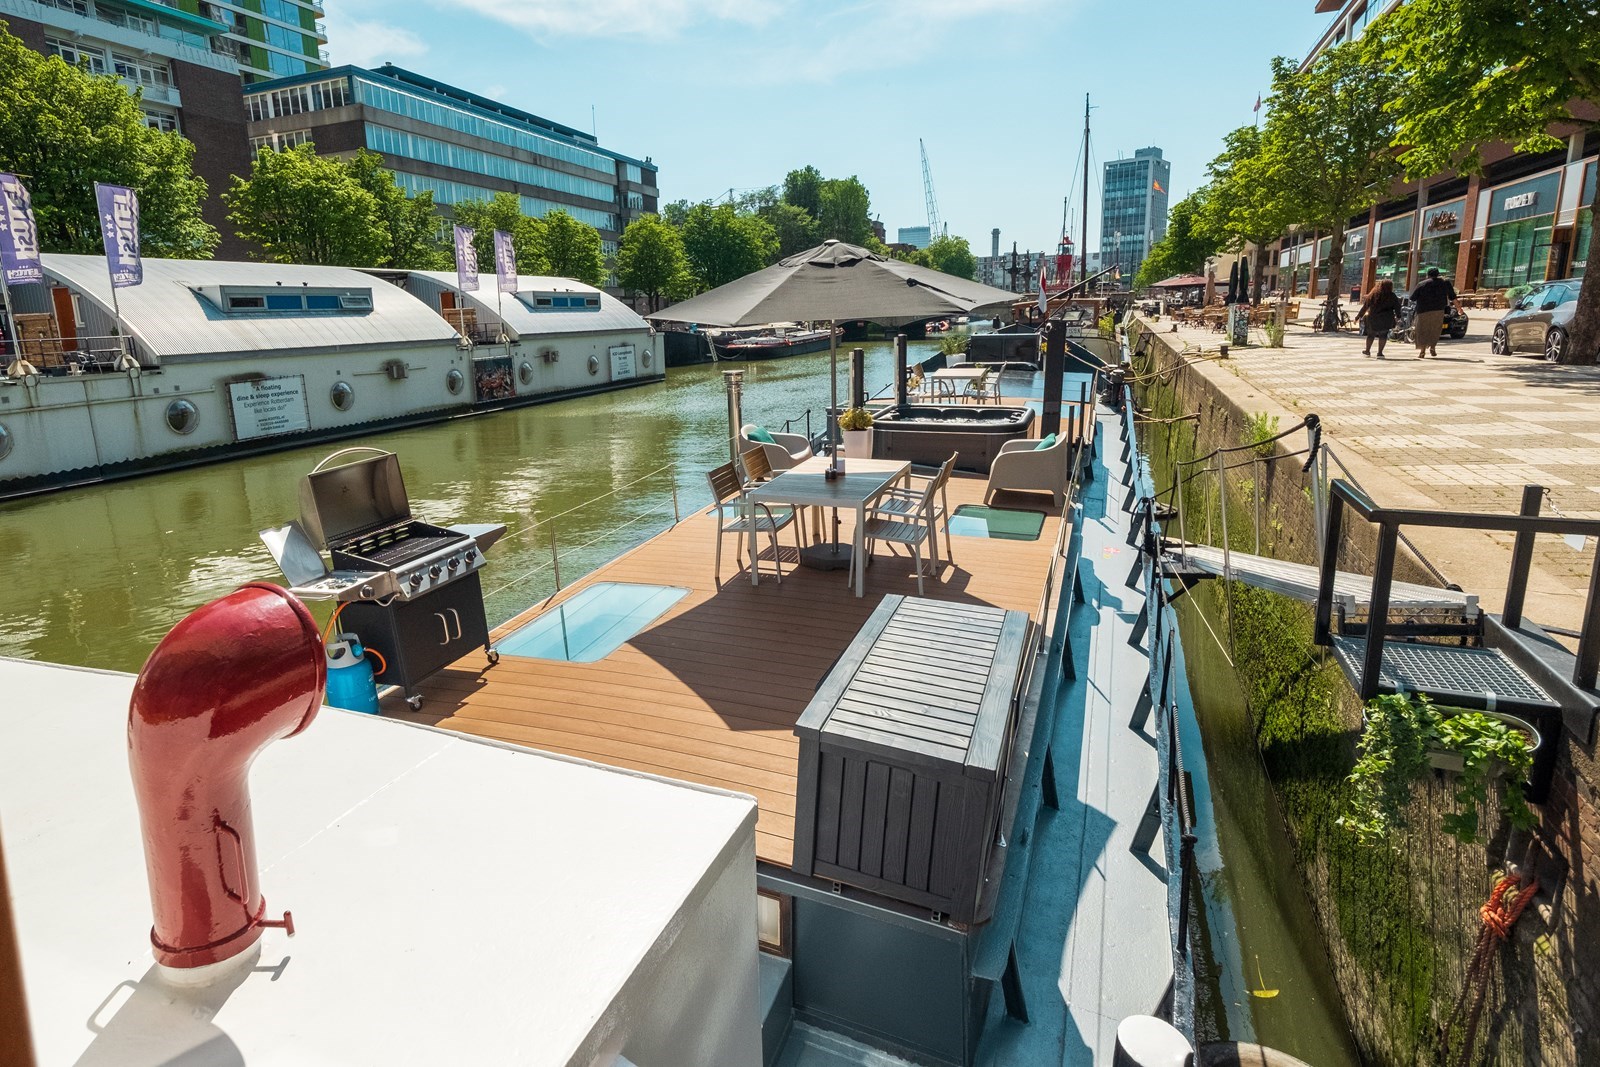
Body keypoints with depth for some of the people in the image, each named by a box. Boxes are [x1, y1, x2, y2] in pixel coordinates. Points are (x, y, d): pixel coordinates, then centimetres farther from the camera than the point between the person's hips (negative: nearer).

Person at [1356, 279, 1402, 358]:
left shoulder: (1373, 295, 3)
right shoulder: (1392, 296, -2)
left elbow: (1365, 307, 4)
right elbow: (1397, 307, 1)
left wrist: (1358, 316, 9)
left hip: (1372, 319, 2)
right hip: (1386, 319, -2)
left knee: (1371, 334, 18)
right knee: (1383, 335, 6)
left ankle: (1367, 351, 24)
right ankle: (1380, 353, -1)